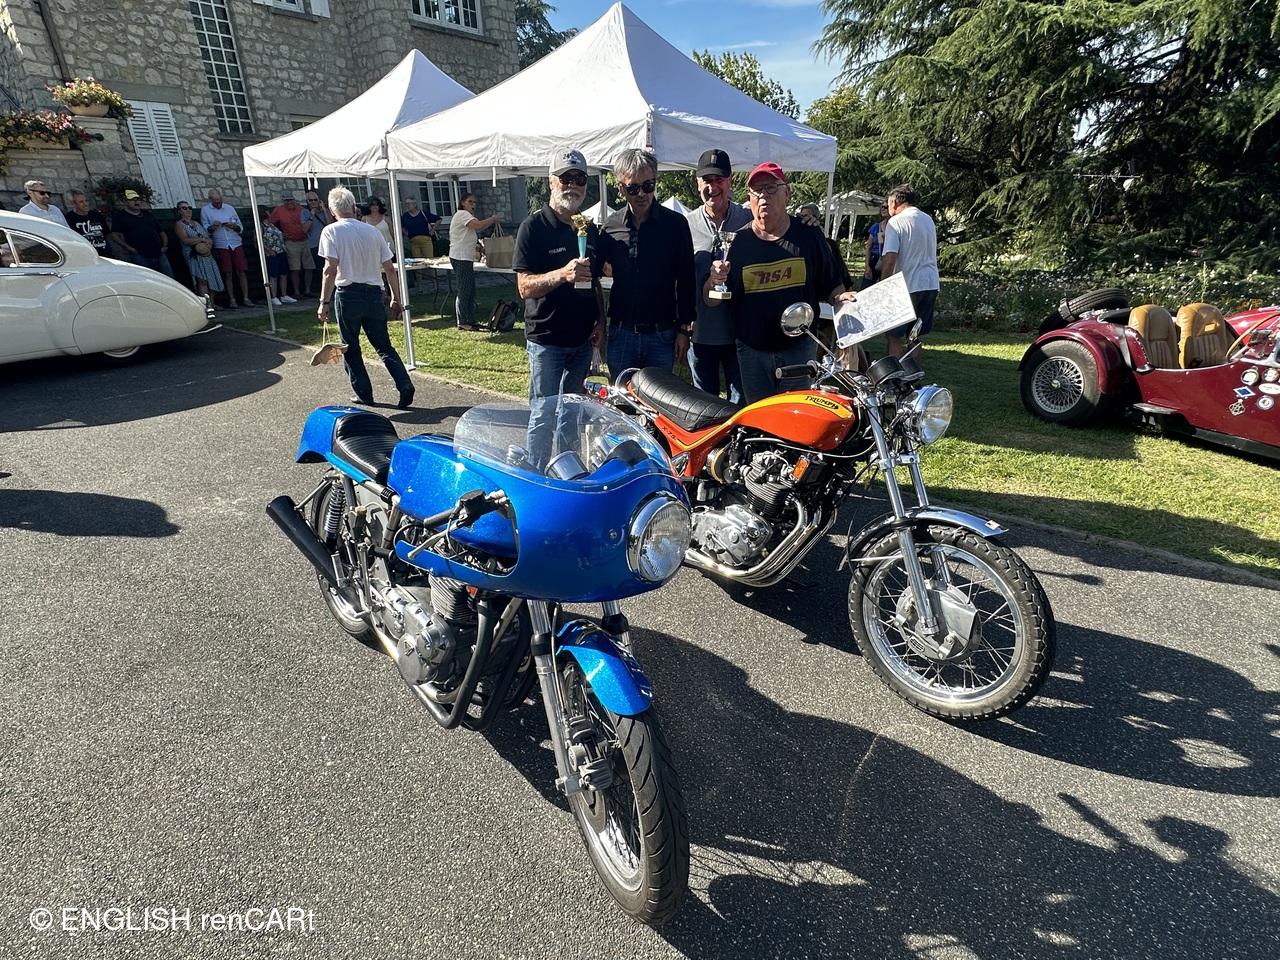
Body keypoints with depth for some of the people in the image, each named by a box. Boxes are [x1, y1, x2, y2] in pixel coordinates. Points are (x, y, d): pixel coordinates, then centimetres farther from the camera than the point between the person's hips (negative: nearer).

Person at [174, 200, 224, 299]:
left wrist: (209, 243, -6)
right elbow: (185, 240, -9)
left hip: (207, 255, 6)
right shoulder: (179, 224, 6)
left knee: (211, 280, -4)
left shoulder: (196, 223, 24)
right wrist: (203, 239, -8)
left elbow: (209, 238, 18)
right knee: (202, 280, -20)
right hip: (194, 256, -6)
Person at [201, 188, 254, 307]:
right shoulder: (205, 210, 8)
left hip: (236, 244, 2)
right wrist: (213, 227, -16)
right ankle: (231, 299, 4)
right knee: (227, 274, -2)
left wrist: (234, 226, -9)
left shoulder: (229, 208, 13)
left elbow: (241, 228, 12)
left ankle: (245, 298, -2)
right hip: (221, 246, -2)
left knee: (242, 272, -4)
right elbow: (205, 230, 3)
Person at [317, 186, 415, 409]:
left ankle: (364, 394, 14)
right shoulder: (373, 231, 9)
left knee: (350, 347, 11)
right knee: (383, 345, 11)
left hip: (348, 294, -4)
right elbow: (389, 268, 7)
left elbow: (331, 269, -13)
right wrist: (396, 298, 14)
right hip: (374, 294, 4)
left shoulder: (331, 231, -4)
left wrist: (324, 302, -10)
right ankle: (405, 385, -5)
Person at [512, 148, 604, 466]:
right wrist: (563, 274, -32)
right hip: (547, 339, -6)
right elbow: (525, 286, -15)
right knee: (544, 416, -5)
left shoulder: (590, 230, 12)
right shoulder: (534, 227, -7)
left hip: (583, 339, 6)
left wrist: (601, 321, 5)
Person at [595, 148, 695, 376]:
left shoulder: (676, 224, -2)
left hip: (662, 336, -2)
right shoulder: (610, 227, 4)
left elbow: (686, 281, 1)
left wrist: (684, 329, -2)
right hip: (620, 334, 2)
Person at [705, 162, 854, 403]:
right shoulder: (735, 242, 0)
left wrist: (842, 298, -12)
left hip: (799, 349, 0)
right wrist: (715, 281, -20)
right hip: (752, 353, 0)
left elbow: (831, 284, 8)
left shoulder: (809, 236, 2)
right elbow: (710, 302, 0)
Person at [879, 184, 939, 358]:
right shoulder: (928, 219, 16)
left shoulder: (896, 221, -10)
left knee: (894, 335, -1)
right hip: (931, 284, 8)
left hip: (908, 286, -7)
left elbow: (890, 259, -18)